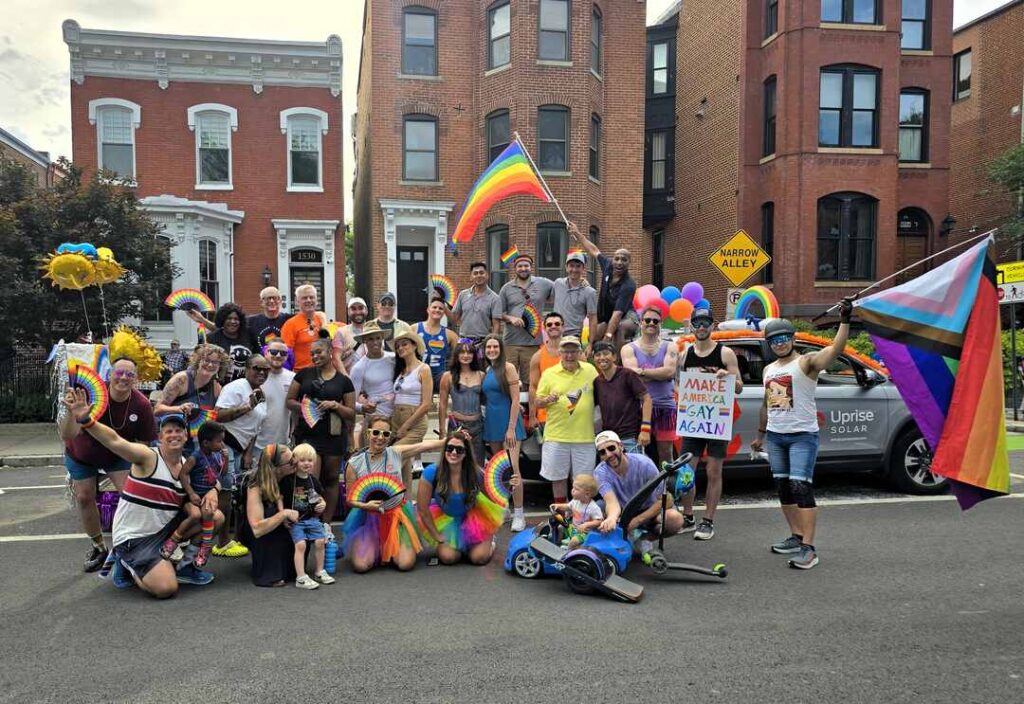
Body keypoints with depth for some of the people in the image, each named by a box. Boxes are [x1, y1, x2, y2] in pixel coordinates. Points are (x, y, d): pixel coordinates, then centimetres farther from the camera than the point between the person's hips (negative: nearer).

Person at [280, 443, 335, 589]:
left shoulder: (313, 481, 9)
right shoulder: (287, 480, -6)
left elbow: (320, 499, 21)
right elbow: (279, 498, -5)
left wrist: (322, 504, -1)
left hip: (312, 518, 5)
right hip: (295, 520, -4)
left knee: (320, 541, -7)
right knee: (300, 543, -19)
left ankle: (319, 572, 13)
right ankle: (301, 578, -11)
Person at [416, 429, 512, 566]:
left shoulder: (476, 473, -25)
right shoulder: (431, 473, -28)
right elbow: (423, 510, -18)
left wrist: (509, 489, -35)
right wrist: (438, 538, -11)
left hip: (472, 519, 0)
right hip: (446, 521, 0)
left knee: (479, 557, -14)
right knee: (448, 557, -17)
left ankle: (489, 540, 21)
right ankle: (457, 543, 19)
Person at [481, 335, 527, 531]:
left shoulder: (508, 368, -6)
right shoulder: (487, 371, 12)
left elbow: (515, 400, -11)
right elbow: (486, 399, 15)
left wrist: (511, 428, -15)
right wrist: (486, 429, 9)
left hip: (508, 422, -6)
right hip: (491, 423, 6)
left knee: (512, 468, -11)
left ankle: (519, 515, -6)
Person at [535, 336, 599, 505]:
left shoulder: (590, 370, 6)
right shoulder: (549, 374, 1)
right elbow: (538, 403, 4)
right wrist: (547, 400, -17)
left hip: (584, 435, 1)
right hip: (556, 435, -1)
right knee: (557, 477, 9)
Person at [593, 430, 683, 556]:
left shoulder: (644, 463, -21)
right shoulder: (600, 472, -18)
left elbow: (666, 500, -19)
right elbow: (612, 502, -35)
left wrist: (637, 520, -25)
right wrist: (611, 519, -59)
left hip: (647, 512, -1)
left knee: (675, 518, -31)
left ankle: (646, 538, -5)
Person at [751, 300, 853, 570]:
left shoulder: (807, 362, -6)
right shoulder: (769, 369, 15)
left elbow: (836, 348, -24)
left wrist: (844, 321, -34)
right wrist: (761, 433, 25)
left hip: (802, 436, -7)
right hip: (775, 437, 7)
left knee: (800, 487, -14)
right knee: (784, 488, 11)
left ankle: (808, 548, -13)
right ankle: (796, 537, 23)